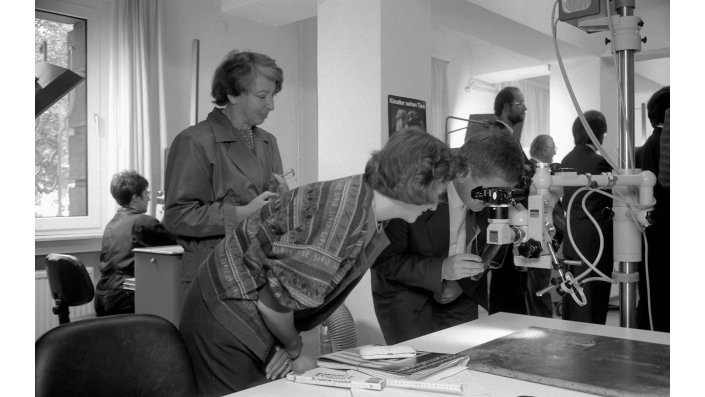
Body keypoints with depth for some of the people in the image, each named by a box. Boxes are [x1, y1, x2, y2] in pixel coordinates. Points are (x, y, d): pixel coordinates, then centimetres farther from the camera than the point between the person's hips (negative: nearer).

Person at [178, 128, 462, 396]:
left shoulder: (373, 216, -2)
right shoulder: (344, 220, -31)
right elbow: (275, 302, -25)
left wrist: (290, 347, -3)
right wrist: (294, 350, -7)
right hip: (227, 315, -8)